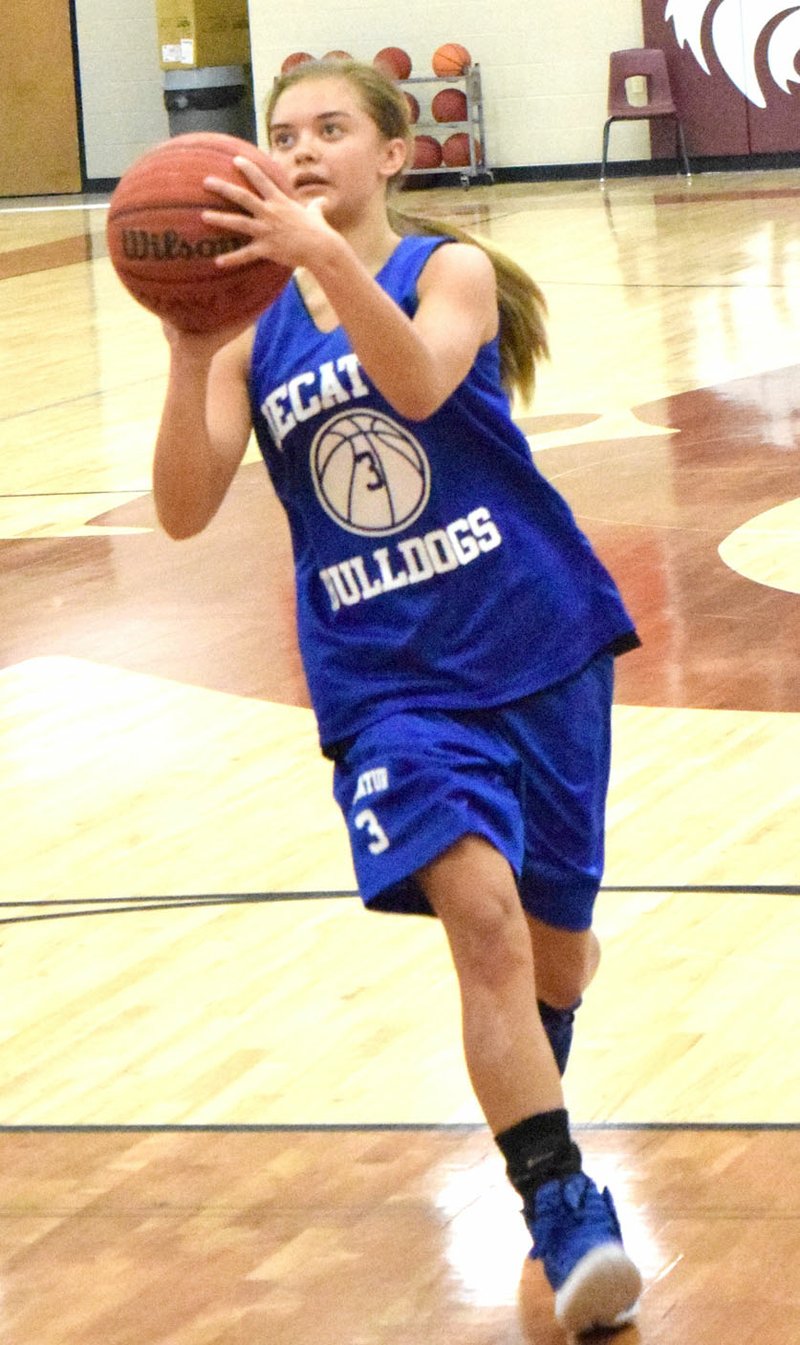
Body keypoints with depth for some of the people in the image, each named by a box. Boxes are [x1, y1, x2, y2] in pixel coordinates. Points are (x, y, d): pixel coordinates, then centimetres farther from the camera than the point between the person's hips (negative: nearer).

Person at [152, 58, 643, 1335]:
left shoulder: (452, 270, -5)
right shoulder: (254, 331, 3)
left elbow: (418, 378, -28)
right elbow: (186, 510, -8)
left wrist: (325, 254, -42)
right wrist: (188, 352, -22)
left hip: (540, 646, 0)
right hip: (388, 684, 0)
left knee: (554, 944, 11)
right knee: (481, 909, -23)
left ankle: (532, 1108, 44)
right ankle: (566, 1212, -22)